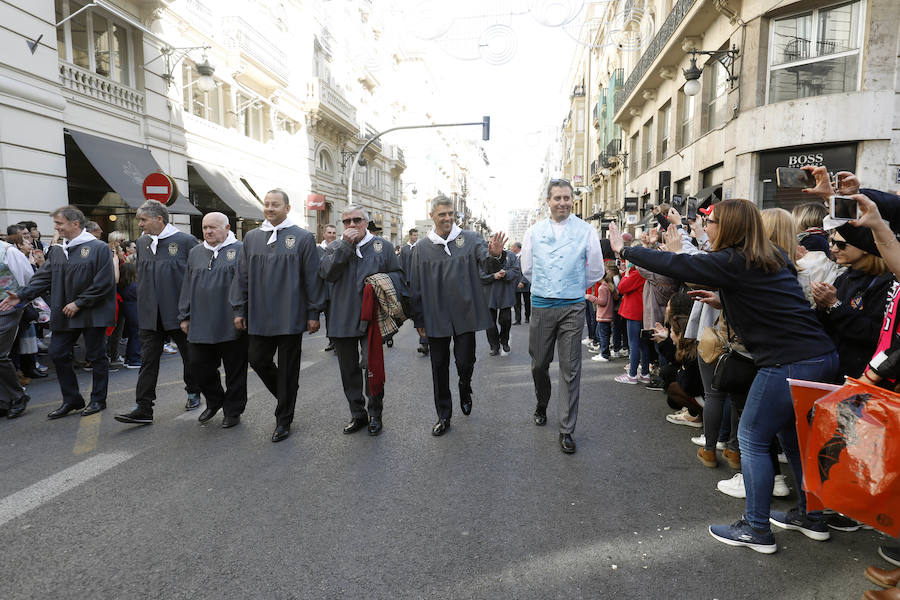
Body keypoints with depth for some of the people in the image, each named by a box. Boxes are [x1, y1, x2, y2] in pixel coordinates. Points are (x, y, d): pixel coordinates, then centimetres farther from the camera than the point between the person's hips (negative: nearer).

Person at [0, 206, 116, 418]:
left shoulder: (98, 248, -10)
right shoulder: (59, 252, 12)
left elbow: (103, 283, -15)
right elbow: (43, 278, 12)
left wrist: (79, 303, -16)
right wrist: (21, 295, -3)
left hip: (93, 313, -7)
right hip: (64, 315, 7)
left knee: (96, 357, 3)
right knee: (58, 354, 8)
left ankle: (98, 399, 17)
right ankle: (72, 399, 22)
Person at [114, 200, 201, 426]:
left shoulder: (186, 241, -9)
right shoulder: (142, 243, 9)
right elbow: (140, 276, 19)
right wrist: (143, 303, 14)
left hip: (179, 312, -4)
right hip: (150, 314, 4)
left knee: (189, 355, 11)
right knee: (148, 360, 1)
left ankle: (193, 393, 32)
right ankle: (143, 409, 3)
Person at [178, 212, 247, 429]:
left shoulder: (240, 250, -3)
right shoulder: (195, 252, 14)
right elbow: (187, 287, 16)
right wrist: (185, 316, 13)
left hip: (231, 324, -5)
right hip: (201, 324, 5)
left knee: (234, 369, 4)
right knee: (199, 366, 8)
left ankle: (233, 411, 20)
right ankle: (214, 401, 31)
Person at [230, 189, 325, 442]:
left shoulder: (303, 238, -3)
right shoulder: (251, 238, 9)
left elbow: (312, 278, -4)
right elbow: (242, 276, 12)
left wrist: (314, 313, -6)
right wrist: (240, 309, 7)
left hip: (290, 316, -4)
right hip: (260, 316, 4)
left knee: (287, 369, 4)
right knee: (258, 360, 8)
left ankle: (284, 419, 18)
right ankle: (286, 395, 34)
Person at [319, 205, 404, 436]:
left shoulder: (383, 246, 6)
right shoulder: (335, 248, 10)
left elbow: (398, 275, 8)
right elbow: (326, 273, -7)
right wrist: (345, 245, -13)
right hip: (342, 320, 3)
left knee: (373, 367, -3)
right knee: (349, 370, 11)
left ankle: (375, 414, 16)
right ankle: (357, 414, 25)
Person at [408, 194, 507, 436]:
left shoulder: (470, 239, 0)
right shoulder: (422, 247, 3)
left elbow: (487, 266, -9)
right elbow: (416, 286, 6)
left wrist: (495, 256, -33)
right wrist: (418, 320, 5)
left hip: (465, 314, -1)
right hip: (435, 316, 1)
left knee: (465, 362, 0)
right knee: (439, 367, 9)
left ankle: (465, 389, 36)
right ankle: (443, 416, 24)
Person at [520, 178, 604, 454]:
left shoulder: (586, 231, 0)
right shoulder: (534, 232, 6)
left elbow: (596, 271, 8)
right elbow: (527, 268, 16)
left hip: (572, 307, -2)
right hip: (541, 306, 2)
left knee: (570, 369, 0)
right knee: (539, 363, 12)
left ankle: (566, 429, 8)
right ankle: (542, 406, 40)